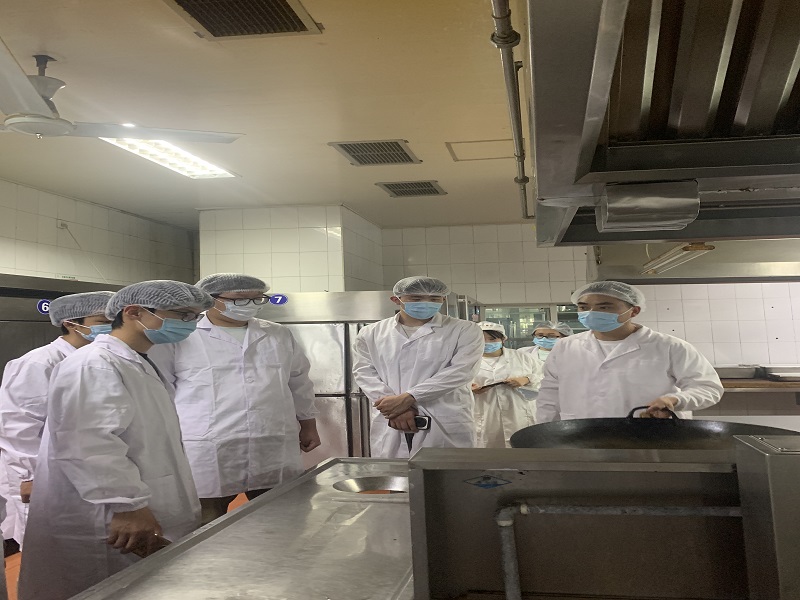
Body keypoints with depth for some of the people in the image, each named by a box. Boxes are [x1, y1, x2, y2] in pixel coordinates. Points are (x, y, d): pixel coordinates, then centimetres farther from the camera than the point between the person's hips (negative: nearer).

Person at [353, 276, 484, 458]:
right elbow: (365, 372, 3)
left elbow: (460, 371, -9)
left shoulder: (465, 331, 2)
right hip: (390, 425, 2)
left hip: (445, 424, -2)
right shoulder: (371, 333, 11)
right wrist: (397, 409, -12)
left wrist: (407, 398, -15)